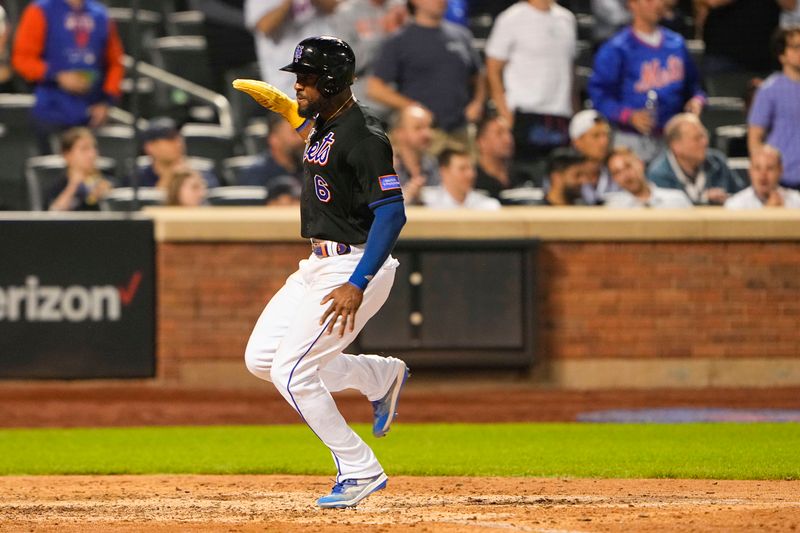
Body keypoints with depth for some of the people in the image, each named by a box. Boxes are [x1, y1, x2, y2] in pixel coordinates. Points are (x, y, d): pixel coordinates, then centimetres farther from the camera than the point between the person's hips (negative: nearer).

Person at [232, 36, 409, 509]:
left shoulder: (363, 138, -21)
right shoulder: (321, 122, 8)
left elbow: (392, 214, -27)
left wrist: (357, 285, -33)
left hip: (355, 267, -10)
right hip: (320, 265, 10)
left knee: (291, 372, -13)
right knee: (261, 359, 11)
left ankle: (360, 471, -2)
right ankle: (382, 376, 24)